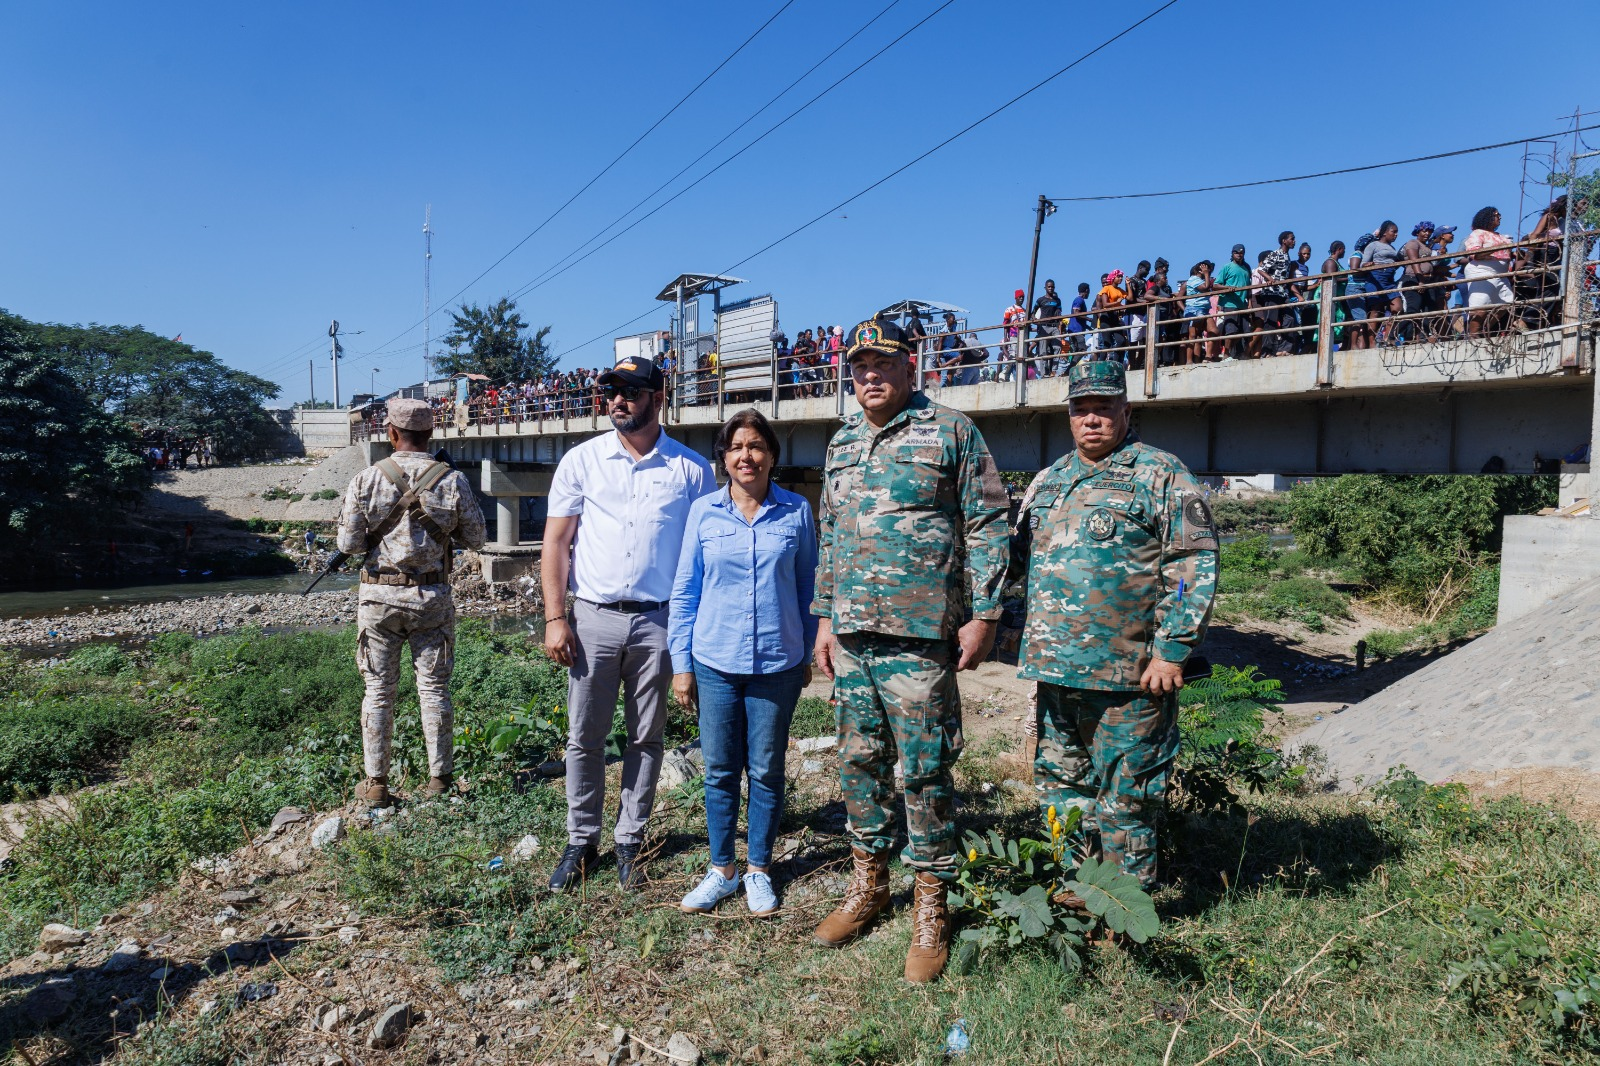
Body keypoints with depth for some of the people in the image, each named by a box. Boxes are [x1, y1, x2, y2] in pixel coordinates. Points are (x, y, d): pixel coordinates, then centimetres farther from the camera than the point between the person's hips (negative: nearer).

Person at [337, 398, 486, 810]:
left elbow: (348, 542, -5)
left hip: (379, 595, 0)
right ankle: (439, 779, 16)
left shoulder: (367, 479, -7)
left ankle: (375, 784, 15)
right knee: (434, 689, 9)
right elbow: (475, 539, 0)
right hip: (433, 598, 0)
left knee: (379, 691, 9)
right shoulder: (453, 480, -6)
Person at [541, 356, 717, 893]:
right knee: (585, 738, 7)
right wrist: (555, 619, -4)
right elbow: (556, 542, 3)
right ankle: (581, 842, 23)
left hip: (659, 622, 0)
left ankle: (629, 841, 25)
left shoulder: (691, 470, 1)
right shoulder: (582, 460, 3)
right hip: (594, 618, 1)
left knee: (647, 739, 10)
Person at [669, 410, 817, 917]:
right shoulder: (703, 512, -1)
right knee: (720, 771, 10)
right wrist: (681, 662, 1)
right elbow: (685, 590, 3)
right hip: (714, 664, 1)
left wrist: (807, 654, 9)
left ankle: (759, 869, 28)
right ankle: (721, 869, 27)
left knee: (766, 771, 10)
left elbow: (808, 587, 7)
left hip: (777, 665, 0)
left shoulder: (796, 512, -1)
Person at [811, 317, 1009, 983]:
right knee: (859, 761, 13)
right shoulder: (841, 444, 16)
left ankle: (931, 904, 16)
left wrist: (983, 614, -9)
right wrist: (825, 616, 15)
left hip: (920, 635, -6)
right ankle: (868, 884, 30)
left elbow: (988, 524, -4)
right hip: (851, 635, 6)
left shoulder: (949, 431, -2)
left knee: (926, 769, 1)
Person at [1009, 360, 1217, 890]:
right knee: (1059, 785, 14)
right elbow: (1016, 554, 22)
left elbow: (1194, 566, -8)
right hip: (1054, 668, 6)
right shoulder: (1048, 481, 15)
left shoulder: (1161, 475, -2)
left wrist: (1172, 650, -14)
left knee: (1123, 797, 3)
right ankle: (1072, 891, 30)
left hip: (1129, 671, -6)